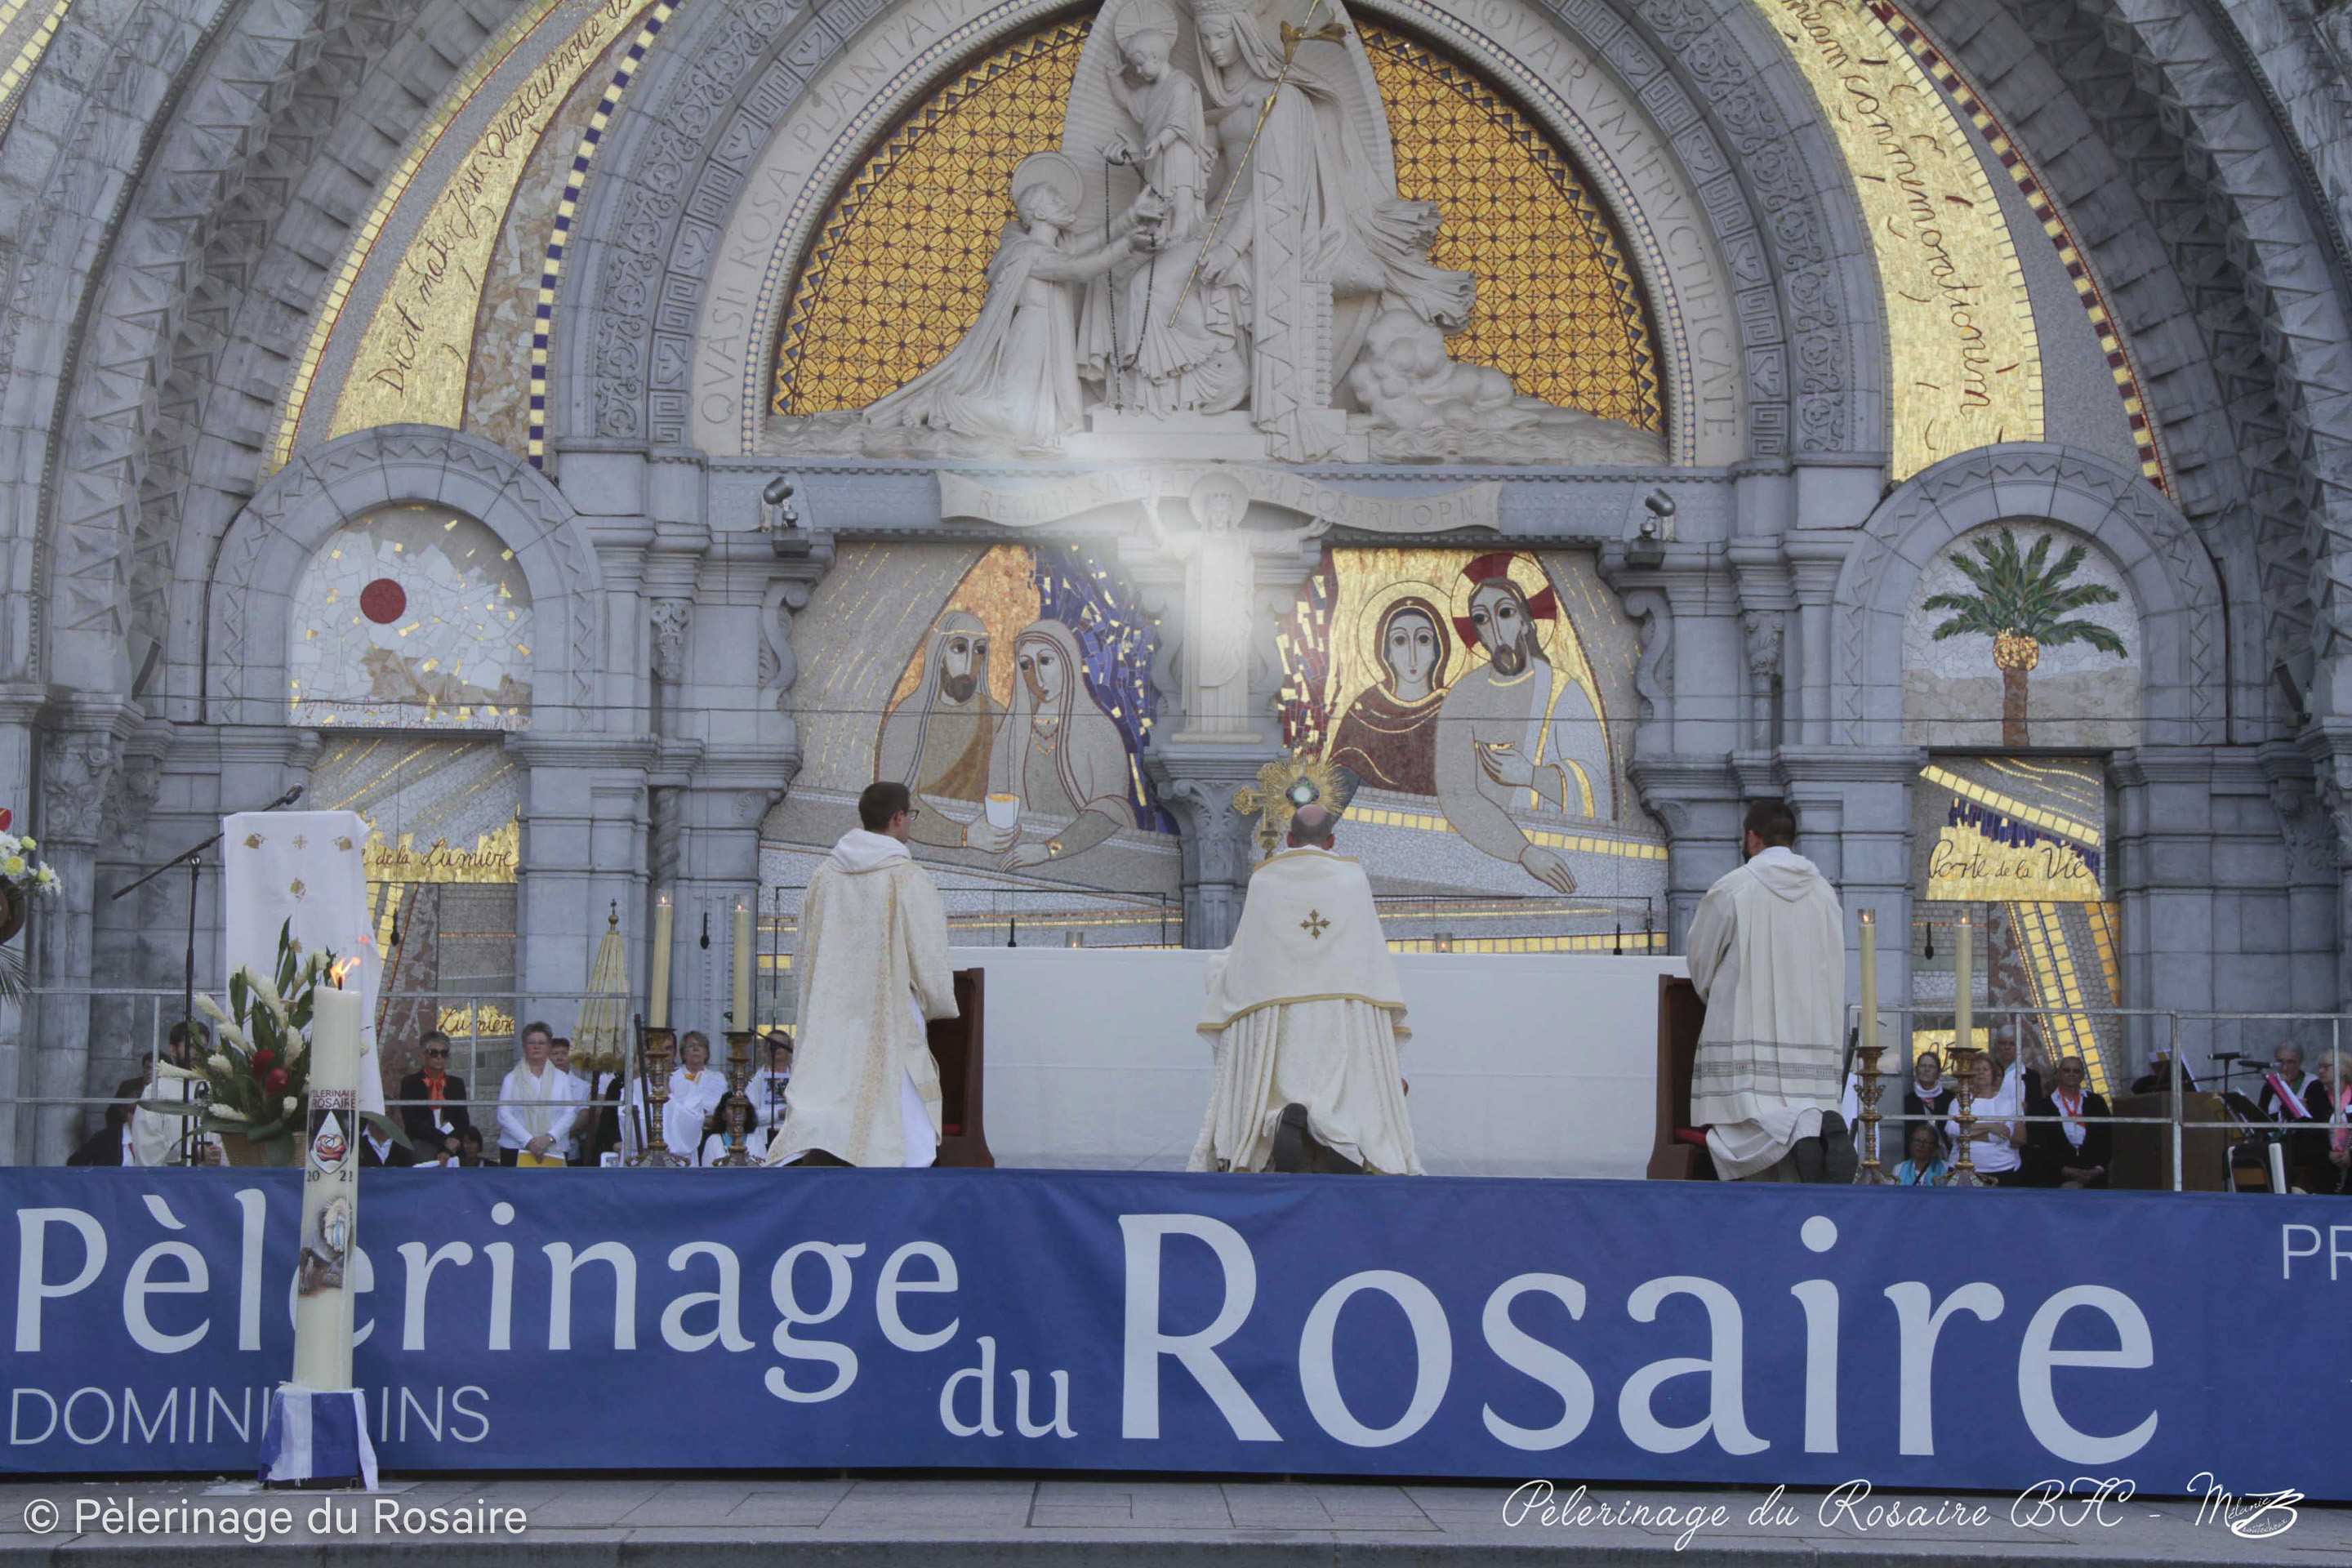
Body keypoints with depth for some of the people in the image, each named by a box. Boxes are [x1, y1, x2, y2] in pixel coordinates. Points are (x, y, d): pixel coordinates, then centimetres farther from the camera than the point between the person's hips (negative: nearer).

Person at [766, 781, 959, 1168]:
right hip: (890, 1021, -5)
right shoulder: (908, 879, -11)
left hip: (829, 1022, 5)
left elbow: (807, 952, 11)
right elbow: (929, 959, -9)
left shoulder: (824, 874, 5)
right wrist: (942, 1006, 10)